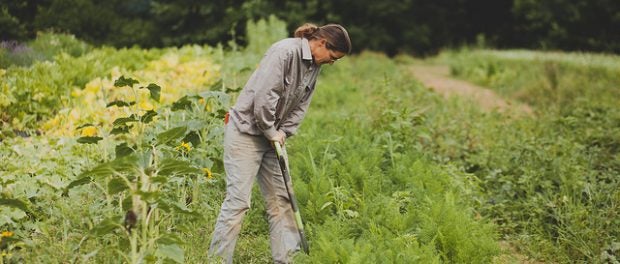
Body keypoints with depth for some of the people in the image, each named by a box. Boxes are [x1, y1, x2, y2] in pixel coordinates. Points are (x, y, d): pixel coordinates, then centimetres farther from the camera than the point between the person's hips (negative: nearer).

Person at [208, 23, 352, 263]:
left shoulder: (314, 66, 7)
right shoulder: (285, 51, -21)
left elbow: (301, 105, 10)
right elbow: (264, 95, -25)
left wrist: (284, 132, -4)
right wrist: (271, 131, -14)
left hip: (271, 136, 9)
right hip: (245, 133, -9)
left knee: (280, 198, 10)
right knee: (238, 200, -10)